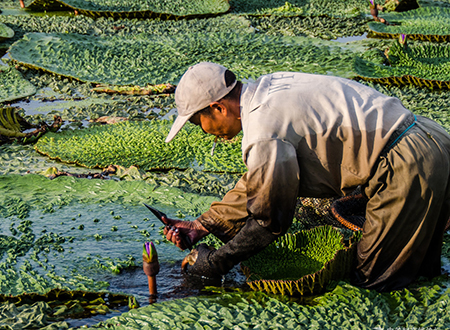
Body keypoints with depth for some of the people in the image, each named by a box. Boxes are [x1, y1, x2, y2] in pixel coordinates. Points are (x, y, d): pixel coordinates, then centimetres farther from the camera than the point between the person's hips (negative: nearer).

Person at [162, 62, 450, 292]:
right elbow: (256, 184, 19)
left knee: (375, 281, 2)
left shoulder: (264, 137, -20)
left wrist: (218, 262, 5)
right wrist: (203, 224, 17)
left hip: (406, 165, -10)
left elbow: (270, 219, -7)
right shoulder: (265, 89, 10)